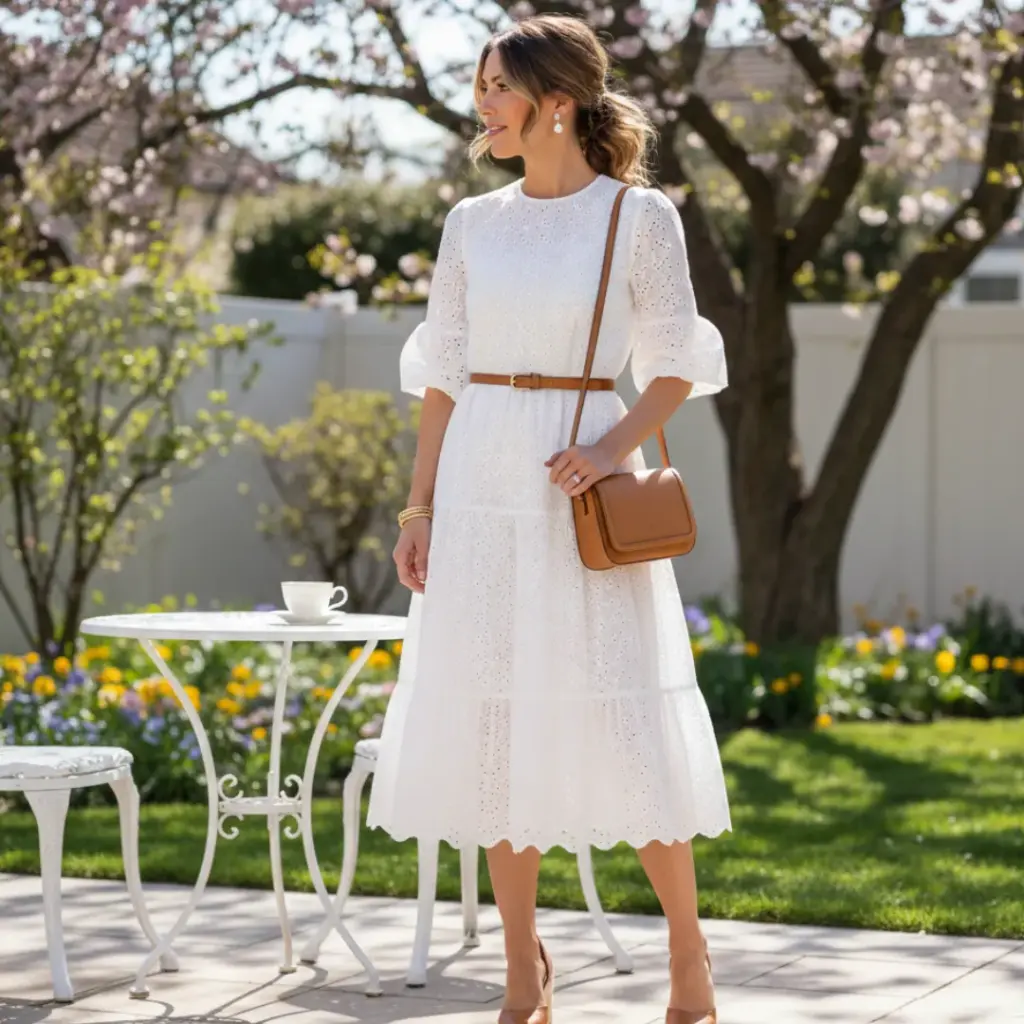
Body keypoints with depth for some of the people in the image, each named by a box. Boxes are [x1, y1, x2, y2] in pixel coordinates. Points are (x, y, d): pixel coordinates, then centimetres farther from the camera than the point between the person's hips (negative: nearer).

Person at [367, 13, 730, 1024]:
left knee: (621, 719, -4)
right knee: (490, 721, 5)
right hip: (480, 485, 4)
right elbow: (442, 374, 11)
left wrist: (616, 446, -16)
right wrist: (418, 508, 5)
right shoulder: (471, 224, 9)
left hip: (581, 491, -4)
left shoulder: (639, 217, -2)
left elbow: (676, 368, 0)